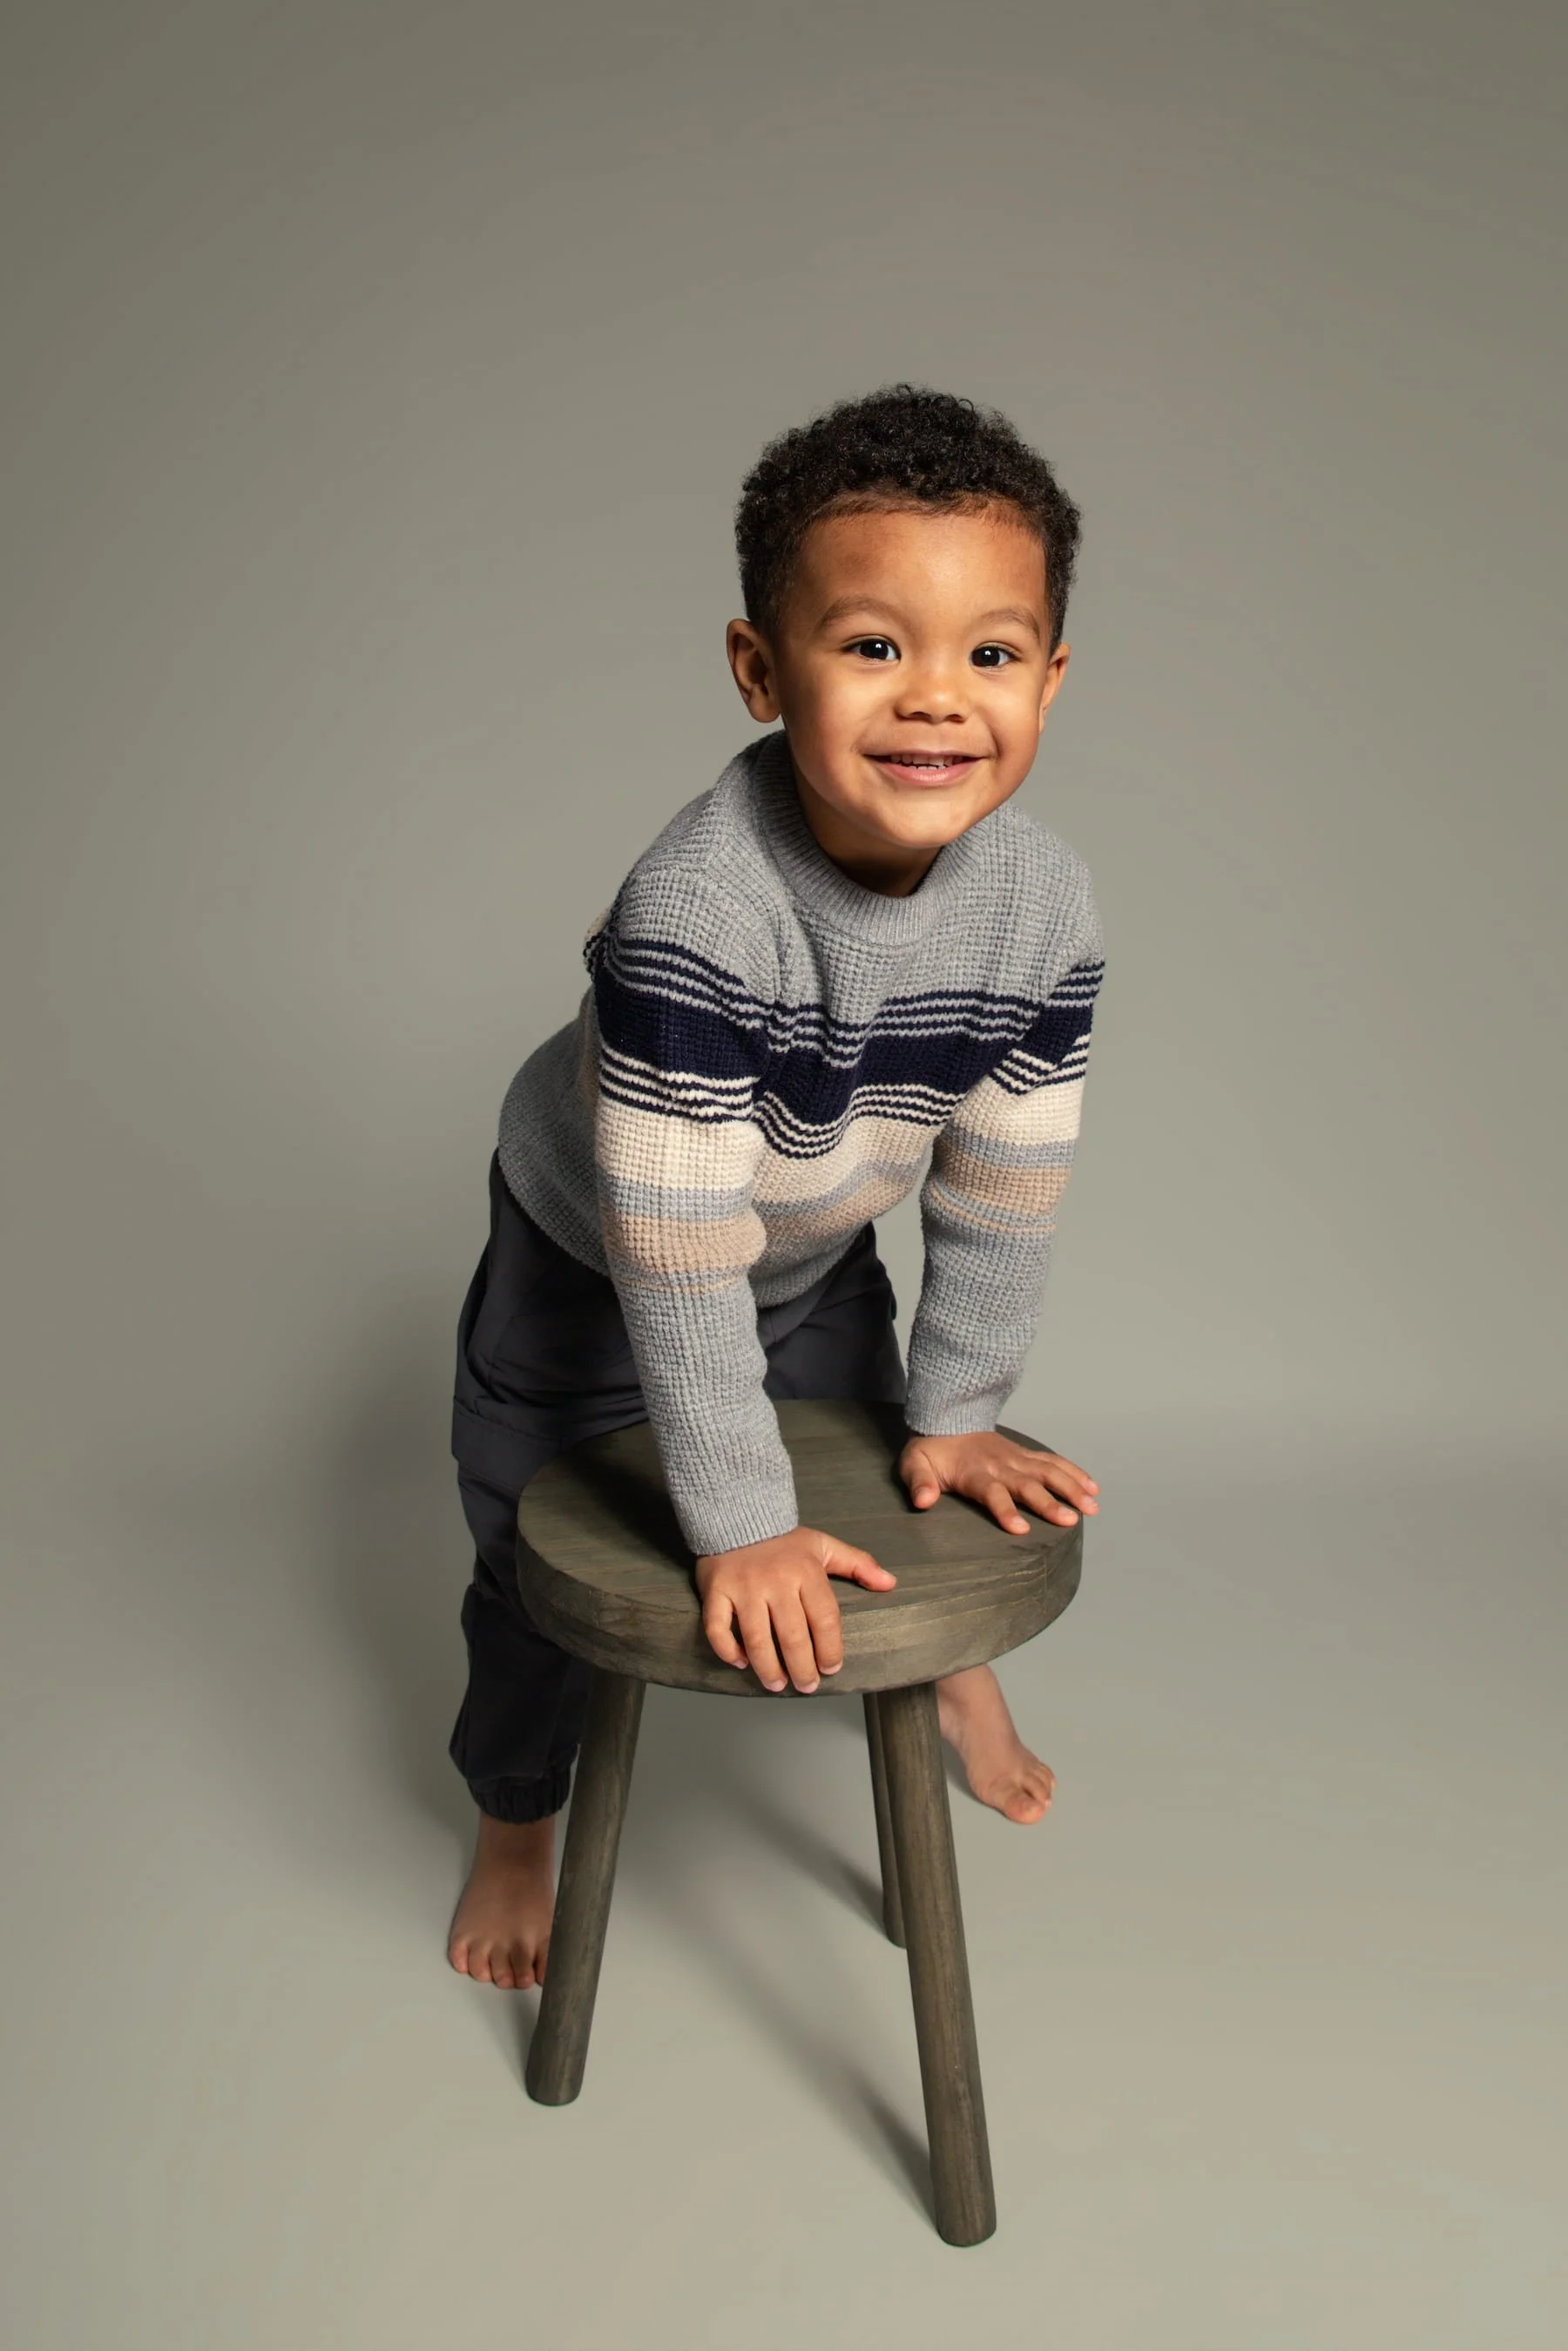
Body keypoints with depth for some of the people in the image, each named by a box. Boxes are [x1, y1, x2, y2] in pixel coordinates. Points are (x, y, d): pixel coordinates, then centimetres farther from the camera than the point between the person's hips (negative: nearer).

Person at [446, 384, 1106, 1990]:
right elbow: (678, 1246, -37)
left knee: (891, 1483, 21)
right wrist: (742, 1525, -30)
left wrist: (953, 1413, -5)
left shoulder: (1045, 909, -25)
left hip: (814, 1252, 4)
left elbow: (1002, 1189, -13)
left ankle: (952, 1654, 57)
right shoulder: (697, 911, -42)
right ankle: (515, 1822, 40)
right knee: (545, 1556, 10)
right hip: (591, 1255, -3)